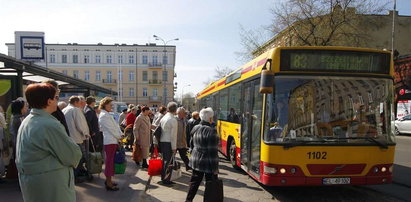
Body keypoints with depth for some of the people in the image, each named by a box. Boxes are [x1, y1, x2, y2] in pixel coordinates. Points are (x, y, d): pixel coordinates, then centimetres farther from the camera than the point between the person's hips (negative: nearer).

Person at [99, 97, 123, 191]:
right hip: (110, 141, -10)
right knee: (110, 161, -5)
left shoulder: (107, 115, 18)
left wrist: (121, 135, 5)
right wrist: (119, 137, -4)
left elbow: (115, 126, 16)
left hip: (112, 140, 10)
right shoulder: (104, 115, -13)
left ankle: (108, 180, 25)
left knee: (110, 161, 15)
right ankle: (109, 184, 2)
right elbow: (111, 129, -14)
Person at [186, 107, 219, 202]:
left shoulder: (195, 129, 4)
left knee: (194, 183, 18)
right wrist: (215, 167, -13)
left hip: (196, 161, 7)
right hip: (208, 163, -7)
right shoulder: (211, 131, -18)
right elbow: (212, 151, -18)